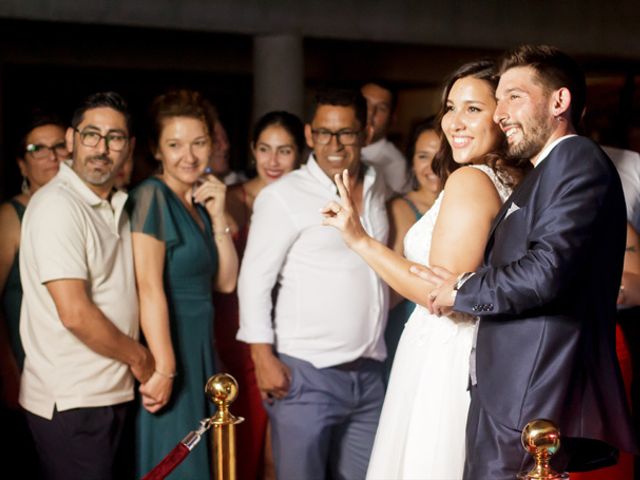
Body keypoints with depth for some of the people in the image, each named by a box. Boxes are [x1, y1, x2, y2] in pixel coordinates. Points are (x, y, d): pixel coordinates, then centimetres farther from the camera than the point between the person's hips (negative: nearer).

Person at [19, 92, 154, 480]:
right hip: (71, 403, -9)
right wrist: (139, 357, -10)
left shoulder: (116, 207, 13)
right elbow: (75, 314, -21)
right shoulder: (57, 206, -16)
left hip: (113, 395, 9)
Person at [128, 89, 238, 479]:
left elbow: (226, 282, 8)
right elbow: (150, 288, -21)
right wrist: (164, 367, -25)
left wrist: (218, 217, -2)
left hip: (199, 347, 8)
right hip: (166, 348, -8)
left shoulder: (199, 202, 10)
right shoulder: (152, 196, -13)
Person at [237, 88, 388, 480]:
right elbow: (255, 279, -9)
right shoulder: (283, 195, -8)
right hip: (306, 374, -5)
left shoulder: (377, 188, 10)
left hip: (369, 373, 5)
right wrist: (264, 358, -13)